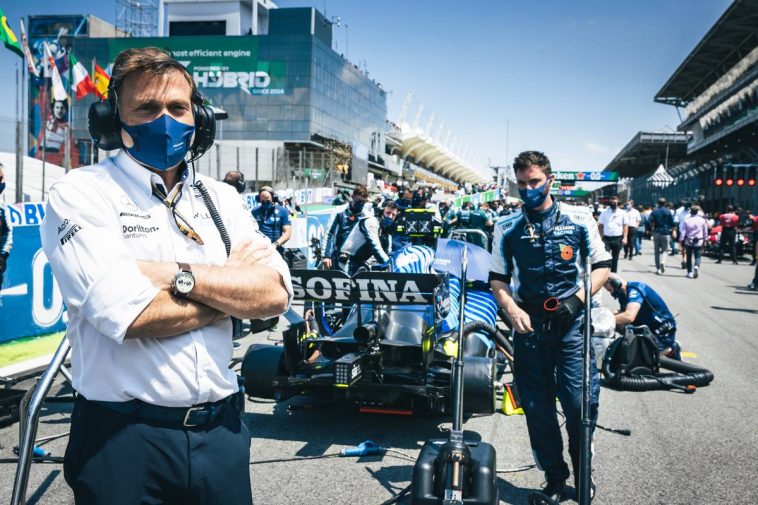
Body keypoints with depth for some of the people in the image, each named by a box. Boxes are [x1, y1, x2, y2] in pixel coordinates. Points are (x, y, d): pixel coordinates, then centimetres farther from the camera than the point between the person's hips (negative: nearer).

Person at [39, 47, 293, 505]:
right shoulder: (81, 193, -7)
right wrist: (233, 280, -8)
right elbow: (126, 315, -21)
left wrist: (179, 275, -18)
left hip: (220, 428, 4)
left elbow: (275, 294, -5)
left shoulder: (221, 199, 8)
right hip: (124, 434, -4)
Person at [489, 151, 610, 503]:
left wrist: (578, 298, -9)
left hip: (572, 322, -1)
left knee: (580, 403, -6)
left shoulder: (579, 218, 4)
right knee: (537, 408, 6)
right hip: (529, 324, 2)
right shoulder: (506, 227, 7)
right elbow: (498, 279, 9)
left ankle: (583, 474, 19)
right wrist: (513, 310, -9)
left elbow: (602, 267, 6)